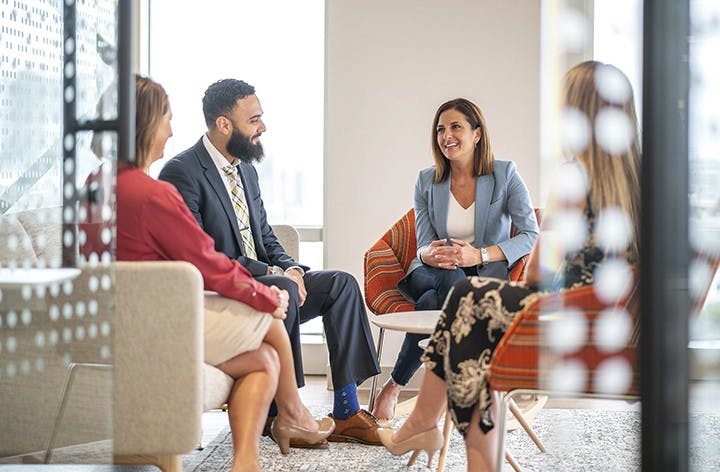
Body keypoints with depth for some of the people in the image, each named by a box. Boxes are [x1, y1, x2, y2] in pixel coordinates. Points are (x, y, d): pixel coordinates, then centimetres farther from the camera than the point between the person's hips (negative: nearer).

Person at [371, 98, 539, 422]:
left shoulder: (505, 175, -2)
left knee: (433, 301, -36)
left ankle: (393, 387, -22)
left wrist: (479, 254, -25)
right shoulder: (427, 182, 7)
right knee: (451, 279, -38)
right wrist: (429, 254, -24)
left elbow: (531, 235, -10)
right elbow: (424, 245, 4)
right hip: (436, 272, 2)